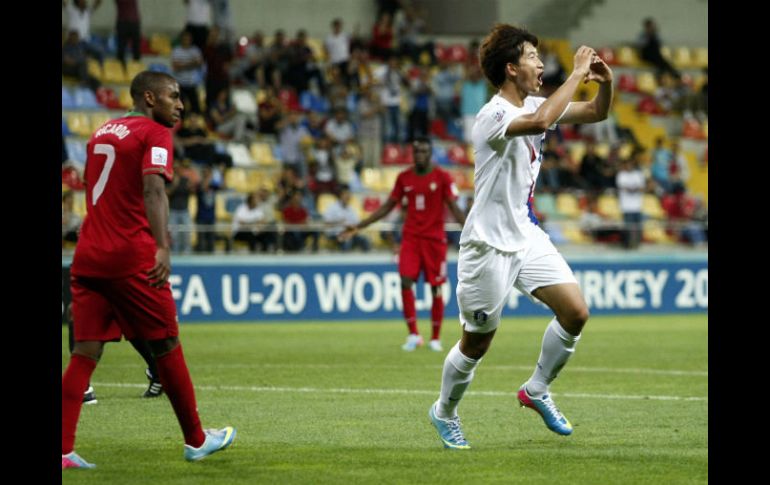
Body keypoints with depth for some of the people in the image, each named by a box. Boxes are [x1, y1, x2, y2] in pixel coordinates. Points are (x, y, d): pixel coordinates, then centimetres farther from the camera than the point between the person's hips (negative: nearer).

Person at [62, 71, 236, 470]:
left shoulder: (102, 133, 19)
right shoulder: (154, 134, -5)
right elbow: (153, 190, -20)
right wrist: (162, 248, -32)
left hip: (88, 255, 6)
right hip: (132, 257, -6)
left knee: (85, 354, 1)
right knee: (166, 346, 8)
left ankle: (62, 450, -11)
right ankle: (196, 440, 20)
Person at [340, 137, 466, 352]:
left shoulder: (442, 178, -4)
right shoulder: (404, 178, 6)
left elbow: (455, 208, -6)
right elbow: (387, 207, 13)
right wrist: (358, 227, 10)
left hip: (435, 238, -2)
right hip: (410, 237, 2)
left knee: (436, 288, 1)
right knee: (406, 281, -14)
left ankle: (435, 338, 12)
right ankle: (413, 334, -9)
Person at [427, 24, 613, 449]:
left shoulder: (533, 106, 5)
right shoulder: (493, 116, -21)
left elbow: (595, 113, 14)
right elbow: (540, 121, -42)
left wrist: (605, 82, -8)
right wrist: (577, 73, -34)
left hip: (526, 235, 8)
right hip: (489, 244, -8)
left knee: (575, 313, -5)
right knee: (477, 343, 4)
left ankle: (536, 391, 15)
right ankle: (444, 414, 27)